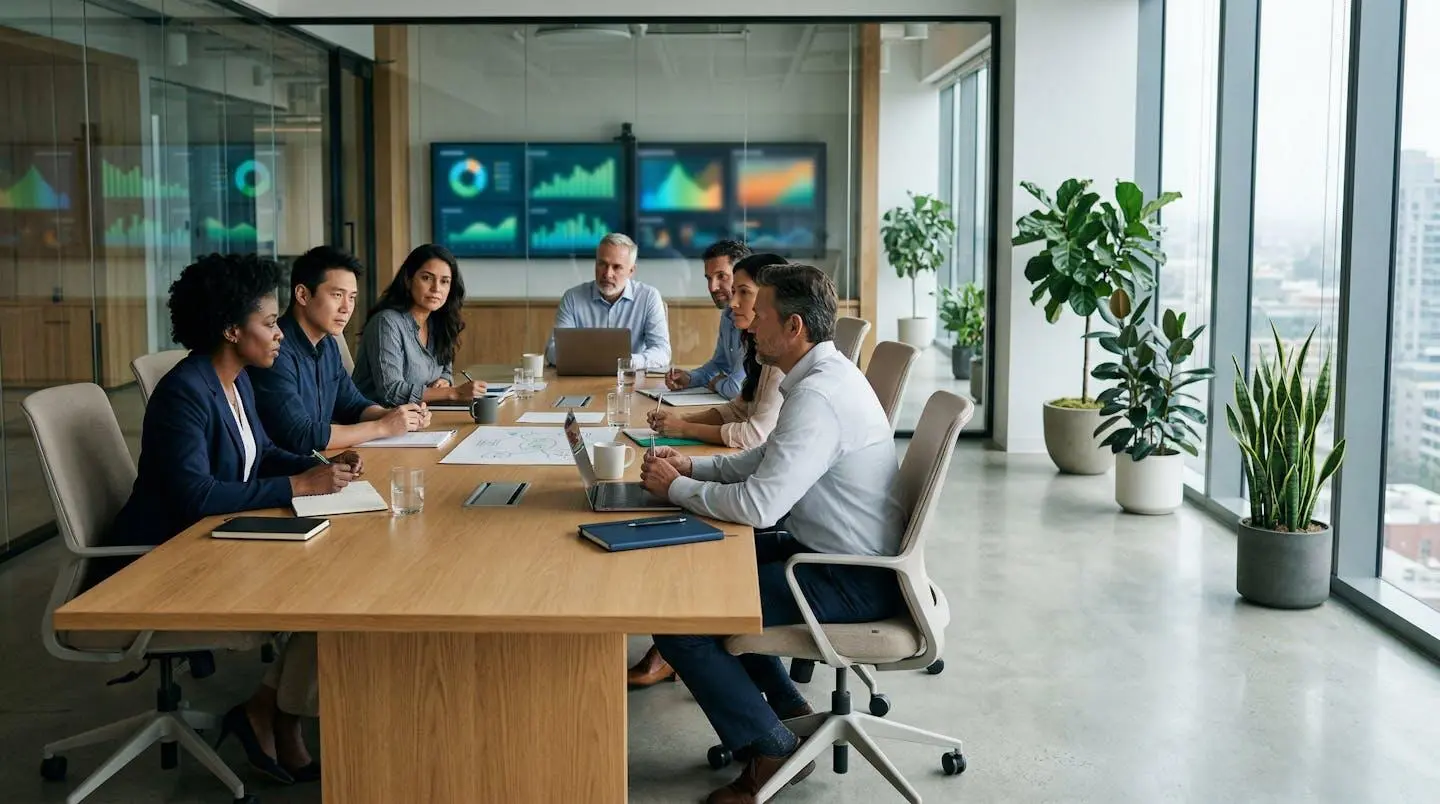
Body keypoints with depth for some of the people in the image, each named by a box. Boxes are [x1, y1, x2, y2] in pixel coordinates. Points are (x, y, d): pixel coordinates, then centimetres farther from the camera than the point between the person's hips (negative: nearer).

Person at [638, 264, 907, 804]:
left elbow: (758, 505, -29)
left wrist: (675, 488, -13)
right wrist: (691, 466, 7)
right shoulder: (825, 374, 8)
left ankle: (770, 750, 2)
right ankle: (786, 707, 27)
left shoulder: (817, 396, -25)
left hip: (856, 581, -11)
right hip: (845, 553, 11)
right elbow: (769, 460, 19)